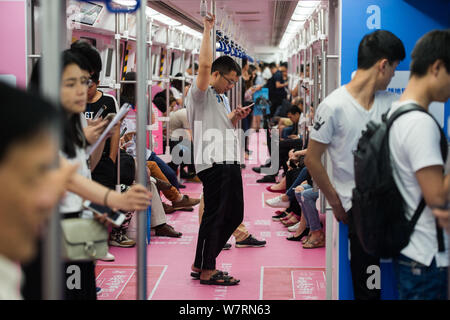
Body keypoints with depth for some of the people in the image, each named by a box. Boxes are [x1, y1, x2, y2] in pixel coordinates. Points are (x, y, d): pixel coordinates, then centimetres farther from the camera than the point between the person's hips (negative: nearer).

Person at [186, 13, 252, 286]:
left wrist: (235, 117, 10)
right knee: (215, 216, -6)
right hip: (213, 162, -10)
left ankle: (202, 262, 21)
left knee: (234, 215, 13)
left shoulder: (222, 99, 23)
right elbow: (205, 64, -21)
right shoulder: (201, 95, -5)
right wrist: (207, 30, -16)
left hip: (230, 162, 10)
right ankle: (207, 271, 3)